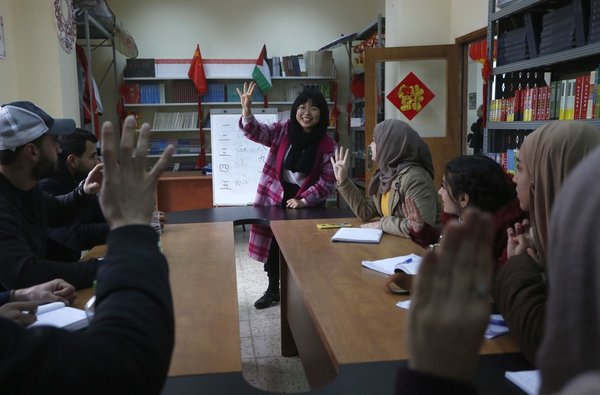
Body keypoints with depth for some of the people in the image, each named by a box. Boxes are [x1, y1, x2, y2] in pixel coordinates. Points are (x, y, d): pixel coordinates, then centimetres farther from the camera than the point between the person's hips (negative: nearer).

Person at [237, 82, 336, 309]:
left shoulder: (327, 145, -10)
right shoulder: (283, 131, -4)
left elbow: (327, 182, -8)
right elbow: (256, 132, -15)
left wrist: (303, 200, -16)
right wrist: (247, 110, -33)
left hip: (307, 203, -2)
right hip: (276, 197, 2)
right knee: (274, 246, 13)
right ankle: (273, 290, 33)